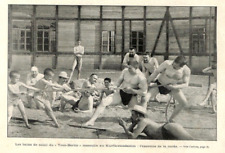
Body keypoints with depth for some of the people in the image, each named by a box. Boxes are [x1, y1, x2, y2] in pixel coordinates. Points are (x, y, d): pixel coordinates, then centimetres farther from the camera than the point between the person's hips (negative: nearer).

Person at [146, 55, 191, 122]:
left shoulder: (186, 70, -21)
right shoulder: (167, 63, -28)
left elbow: (186, 84, -14)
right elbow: (156, 72, -17)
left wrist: (174, 87, -31)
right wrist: (147, 83, -13)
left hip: (173, 86, 3)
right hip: (159, 84, -3)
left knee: (184, 103, -4)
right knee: (145, 97, -22)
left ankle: (171, 119, 18)